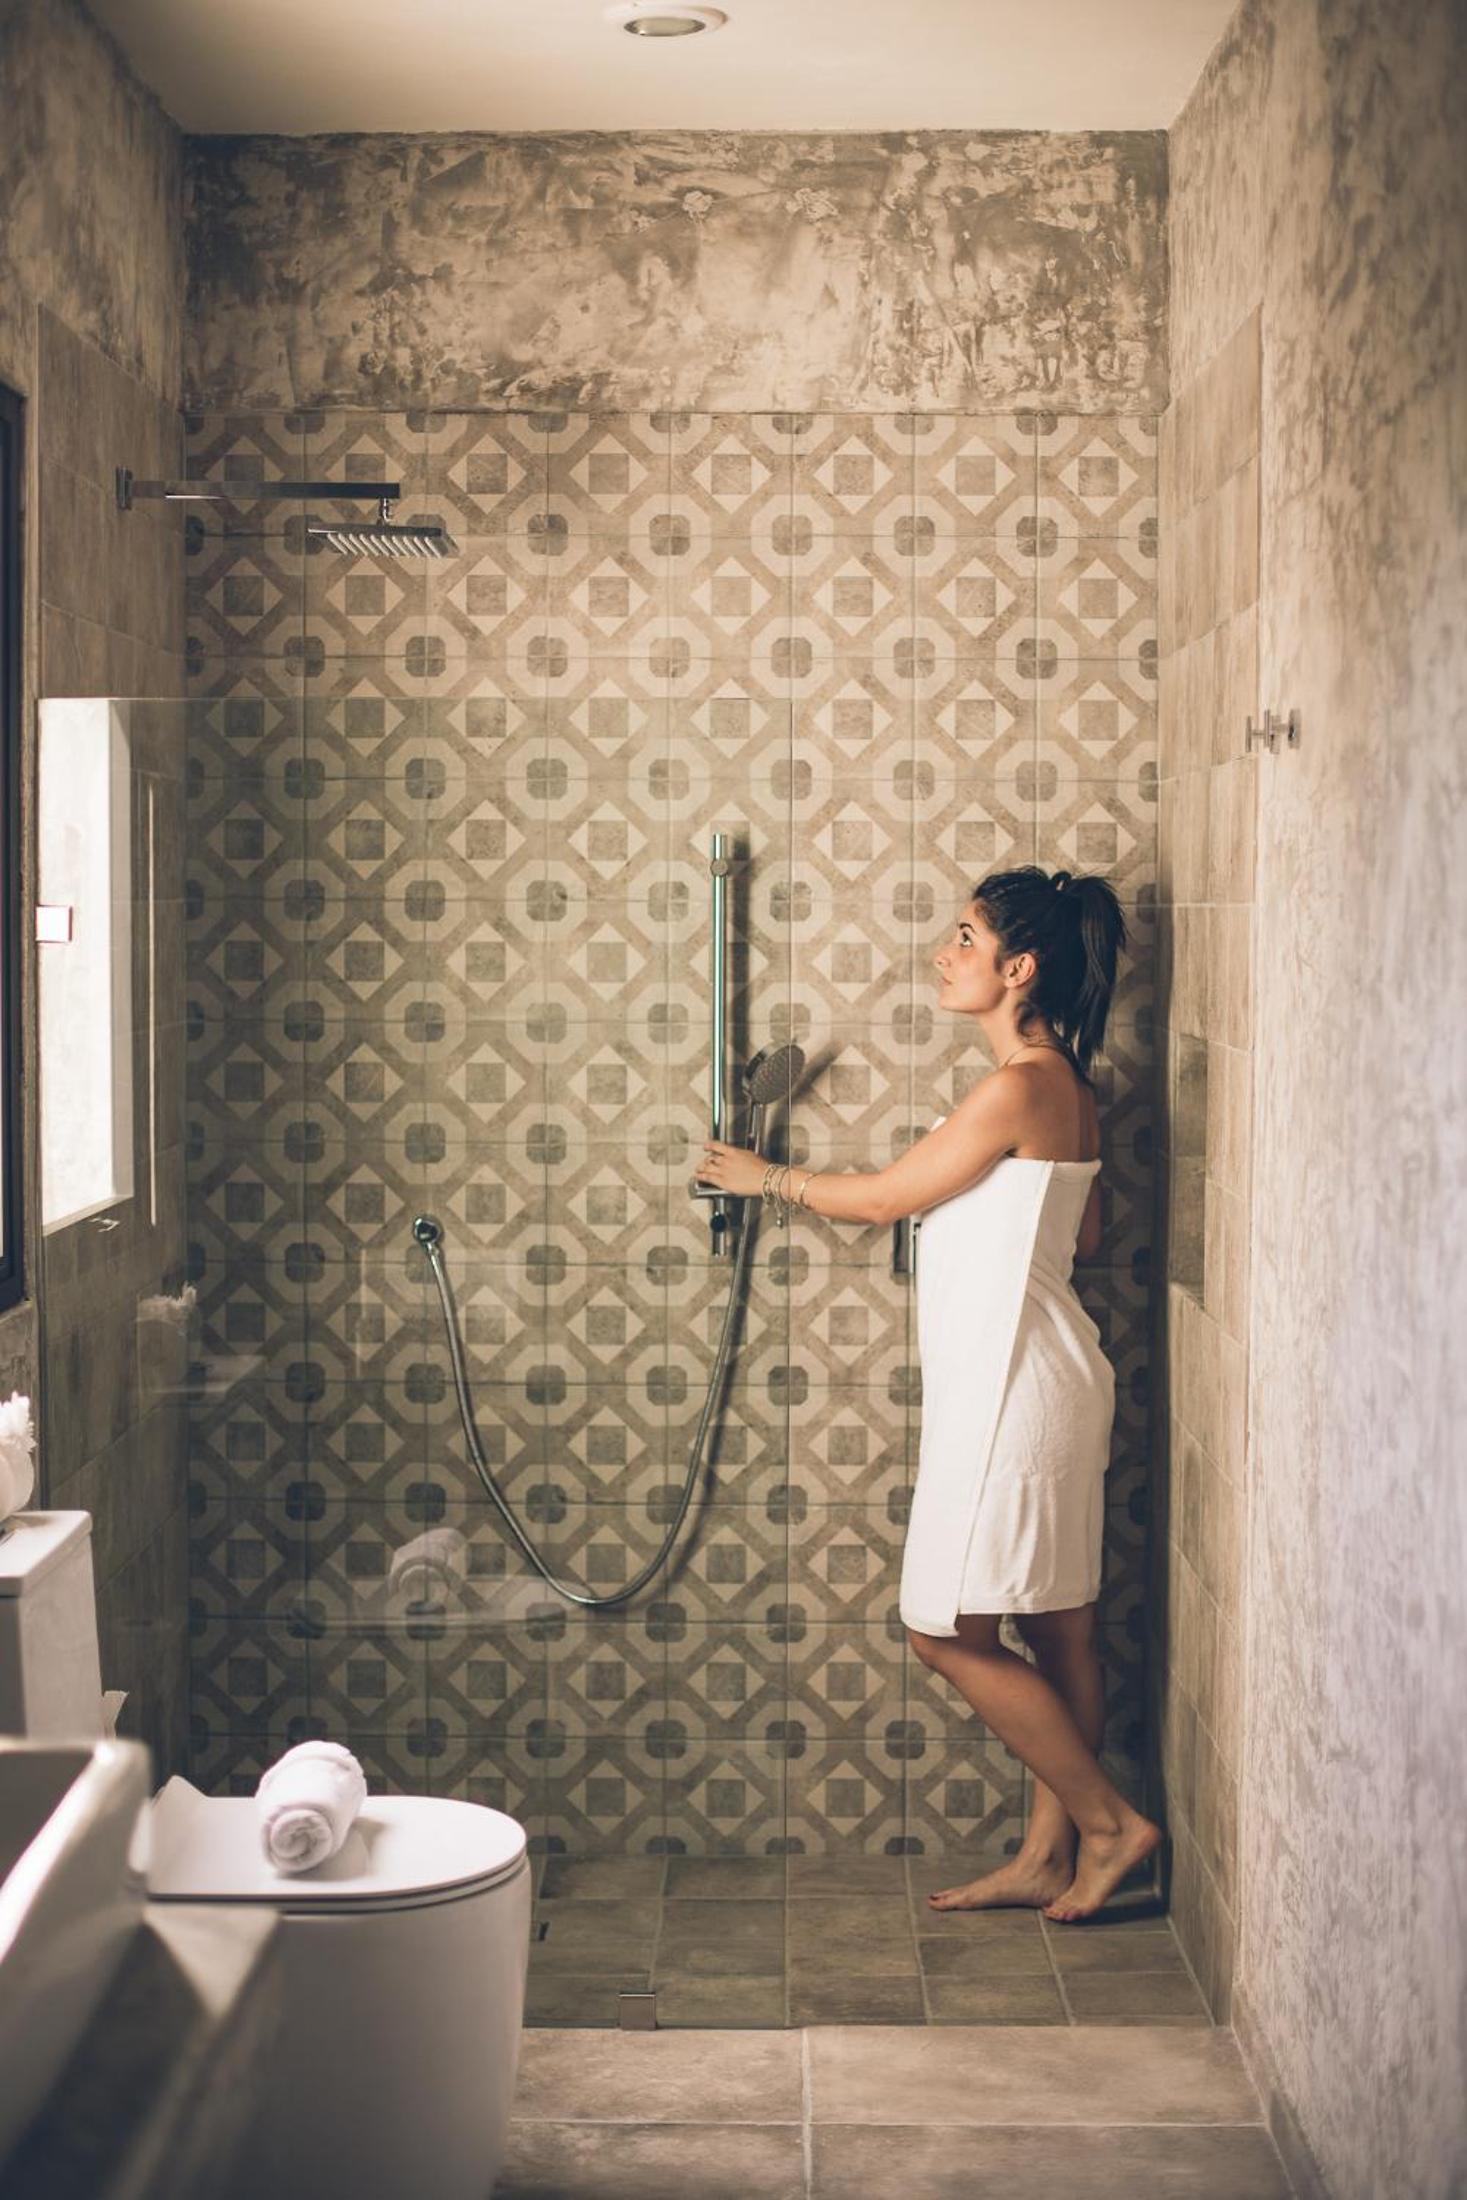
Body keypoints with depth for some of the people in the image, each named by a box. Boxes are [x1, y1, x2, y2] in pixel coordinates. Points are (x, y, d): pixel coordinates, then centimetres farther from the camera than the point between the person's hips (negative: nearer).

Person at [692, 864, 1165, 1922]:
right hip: (1027, 1379, 10)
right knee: (1057, 1633, 12)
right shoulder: (1062, 1085, 12)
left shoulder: (1018, 1088, -18)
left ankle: (1110, 1821, 6)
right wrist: (977, 1184, 25)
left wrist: (766, 1177, 5)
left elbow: (883, 1197, -10)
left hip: (1017, 1386, -10)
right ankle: (1049, 1856, 20)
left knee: (951, 1632, -3)